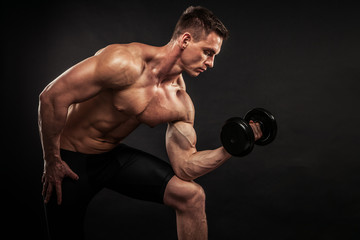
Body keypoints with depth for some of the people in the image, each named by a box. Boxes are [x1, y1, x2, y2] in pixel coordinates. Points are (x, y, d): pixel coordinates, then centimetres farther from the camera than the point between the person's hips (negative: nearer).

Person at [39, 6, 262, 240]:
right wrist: (52, 162, -19)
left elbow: (185, 166, -5)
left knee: (191, 195, -6)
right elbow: (53, 96, -27)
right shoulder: (127, 63, -29)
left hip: (115, 155, 5)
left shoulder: (180, 103, -8)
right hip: (69, 159, -5)